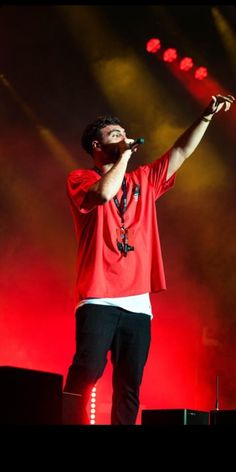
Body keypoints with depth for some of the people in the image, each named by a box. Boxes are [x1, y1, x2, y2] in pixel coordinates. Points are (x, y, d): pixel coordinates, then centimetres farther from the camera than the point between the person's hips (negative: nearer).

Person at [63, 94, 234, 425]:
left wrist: (208, 115, 10)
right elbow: (104, 192, -17)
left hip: (138, 304, 6)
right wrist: (125, 155, -5)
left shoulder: (143, 180, 21)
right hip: (98, 300, -5)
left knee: (129, 386, 4)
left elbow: (181, 152, 20)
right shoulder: (80, 179, 4)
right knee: (85, 373, -15)